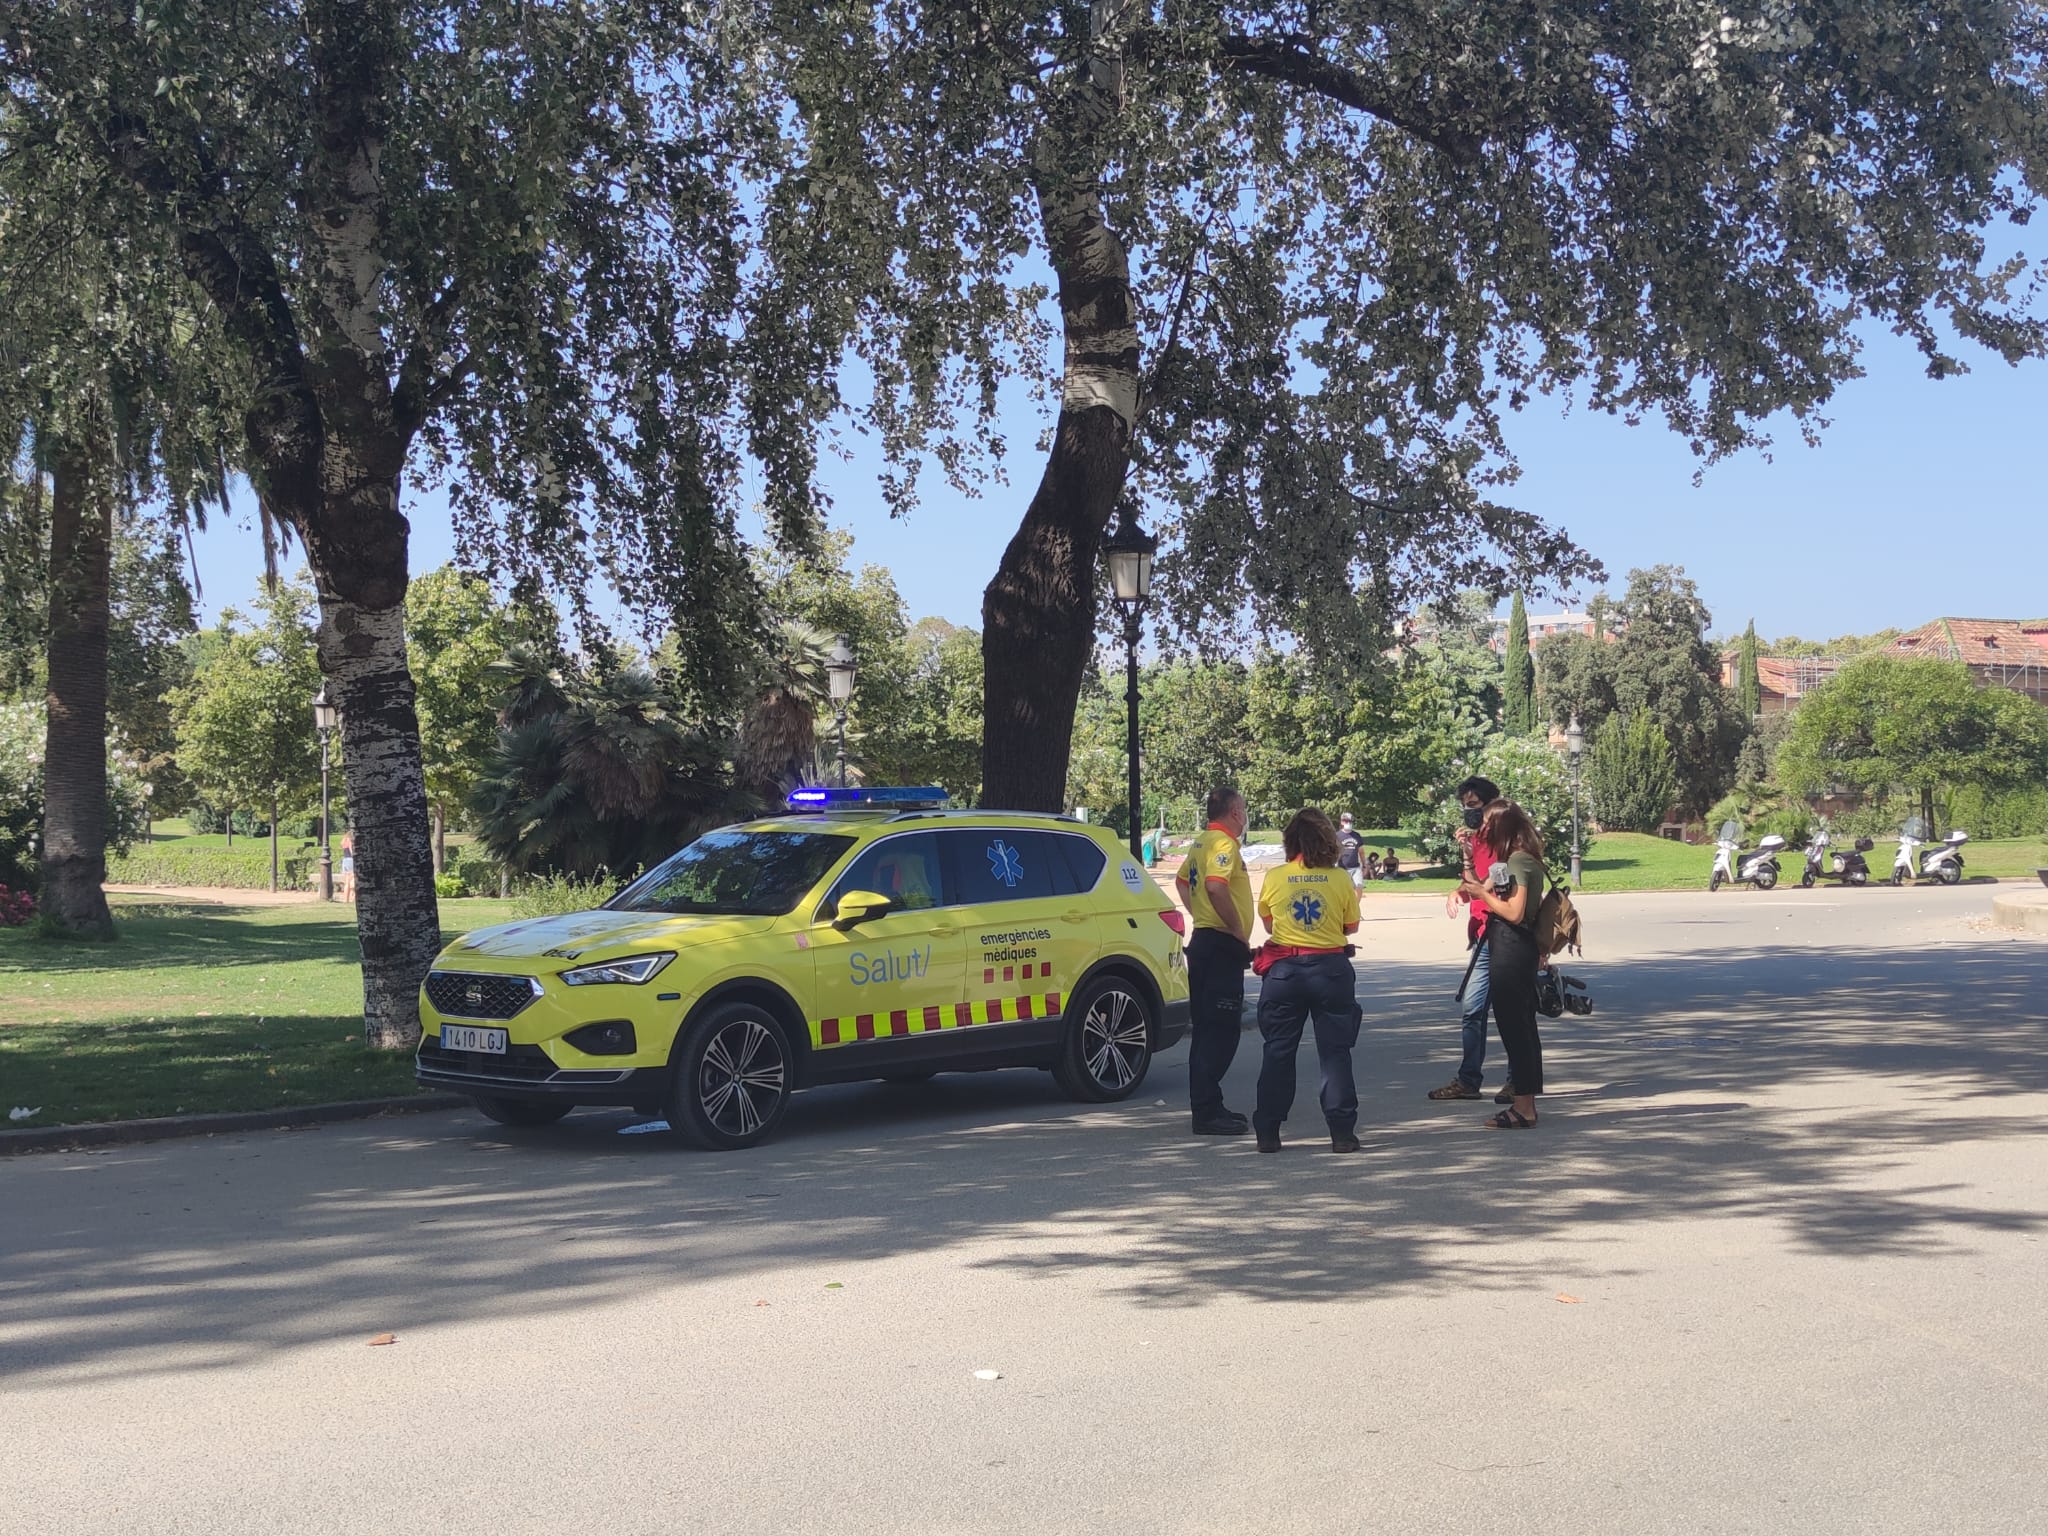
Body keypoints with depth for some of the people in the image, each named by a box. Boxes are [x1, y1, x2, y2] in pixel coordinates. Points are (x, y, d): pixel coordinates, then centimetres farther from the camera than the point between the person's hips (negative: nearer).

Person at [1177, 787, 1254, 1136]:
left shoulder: (1201, 842, 15)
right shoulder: (1224, 843, -14)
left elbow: (1182, 880, 30)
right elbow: (1216, 886, -30)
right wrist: (1239, 930, -21)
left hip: (1203, 940, 10)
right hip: (1222, 945, -10)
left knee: (1207, 1028, 15)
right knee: (1221, 1030, -9)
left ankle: (1206, 1105, 21)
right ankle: (1208, 1112, -10)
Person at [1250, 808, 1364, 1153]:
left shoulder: (1273, 878, -2)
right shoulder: (1340, 879, -4)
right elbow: (1351, 926, 6)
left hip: (1285, 970, 1)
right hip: (1331, 968, -1)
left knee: (1278, 1052, 9)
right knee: (1335, 1051, 6)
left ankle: (1267, 1132, 10)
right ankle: (1341, 1132, 4)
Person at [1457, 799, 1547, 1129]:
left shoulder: (1517, 860, -16)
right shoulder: (1522, 858, 15)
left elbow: (1514, 913, -21)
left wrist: (1482, 892, -12)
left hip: (1510, 949, -10)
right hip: (1521, 947, 10)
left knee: (1513, 1026, -5)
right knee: (1522, 1025, 14)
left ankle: (1523, 1107, 0)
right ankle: (1525, 1103, 21)